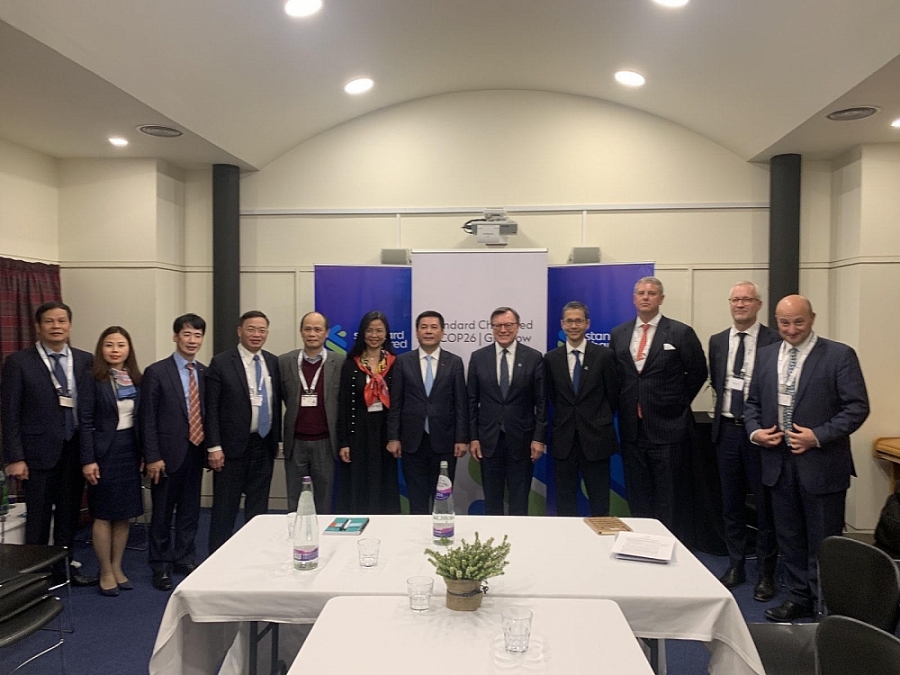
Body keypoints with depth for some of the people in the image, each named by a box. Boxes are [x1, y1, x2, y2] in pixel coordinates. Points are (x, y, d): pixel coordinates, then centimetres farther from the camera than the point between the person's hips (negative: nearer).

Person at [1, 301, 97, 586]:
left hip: (76, 450, 3)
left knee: (69, 515, 15)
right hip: (39, 451, -3)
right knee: (38, 518, 8)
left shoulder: (86, 361, 3)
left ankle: (64, 567, 31)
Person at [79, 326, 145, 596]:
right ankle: (106, 573, 17)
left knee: (125, 514, 10)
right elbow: (85, 422, -10)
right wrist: (88, 459, -14)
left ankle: (117, 568, 24)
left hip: (130, 450, 5)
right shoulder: (94, 379, -8)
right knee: (103, 515, 4)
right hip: (104, 451, -5)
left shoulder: (136, 379, 6)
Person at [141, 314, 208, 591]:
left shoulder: (205, 373, 6)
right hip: (168, 454, -4)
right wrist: (152, 457, -12)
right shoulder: (156, 372, -6)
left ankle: (185, 559, 28)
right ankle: (161, 566, 22)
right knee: (162, 513, 8)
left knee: (190, 511, 13)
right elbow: (148, 419, -8)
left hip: (195, 452, 4)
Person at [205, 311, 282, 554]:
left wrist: (276, 440, 11)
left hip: (265, 445, 4)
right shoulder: (221, 363, -6)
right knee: (225, 507, 6)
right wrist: (214, 447, -12)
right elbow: (211, 409, -8)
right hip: (232, 446, -4)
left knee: (258, 507, 12)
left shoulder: (273, 362, 7)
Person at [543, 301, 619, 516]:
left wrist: (601, 421, 9)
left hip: (596, 438, -1)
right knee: (565, 504, 9)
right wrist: (565, 418, 8)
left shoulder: (604, 355, -3)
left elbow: (613, 395, 4)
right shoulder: (551, 359, 3)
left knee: (600, 504, 6)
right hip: (564, 440, 2)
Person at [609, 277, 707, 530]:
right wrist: (627, 404, 7)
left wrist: (678, 403, 2)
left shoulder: (681, 333, -5)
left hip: (666, 426, -4)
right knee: (637, 496, 13)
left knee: (666, 498, 5)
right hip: (631, 427, 4)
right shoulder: (618, 334, 6)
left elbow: (698, 372, 1)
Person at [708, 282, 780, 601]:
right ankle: (735, 566, 28)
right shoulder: (717, 341, 8)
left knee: (765, 505, 6)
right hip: (726, 429, 5)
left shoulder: (774, 341, -8)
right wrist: (725, 405, 6)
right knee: (731, 504, 14)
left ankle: (766, 573, 21)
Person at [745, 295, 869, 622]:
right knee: (789, 537, 16)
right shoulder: (765, 355, 8)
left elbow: (857, 407, -11)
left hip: (821, 464, -5)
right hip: (779, 461, 5)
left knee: (823, 541, 7)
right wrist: (755, 431, -4)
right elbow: (752, 402, 14)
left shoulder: (839, 355, -7)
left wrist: (818, 436, -19)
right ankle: (799, 597, 31)